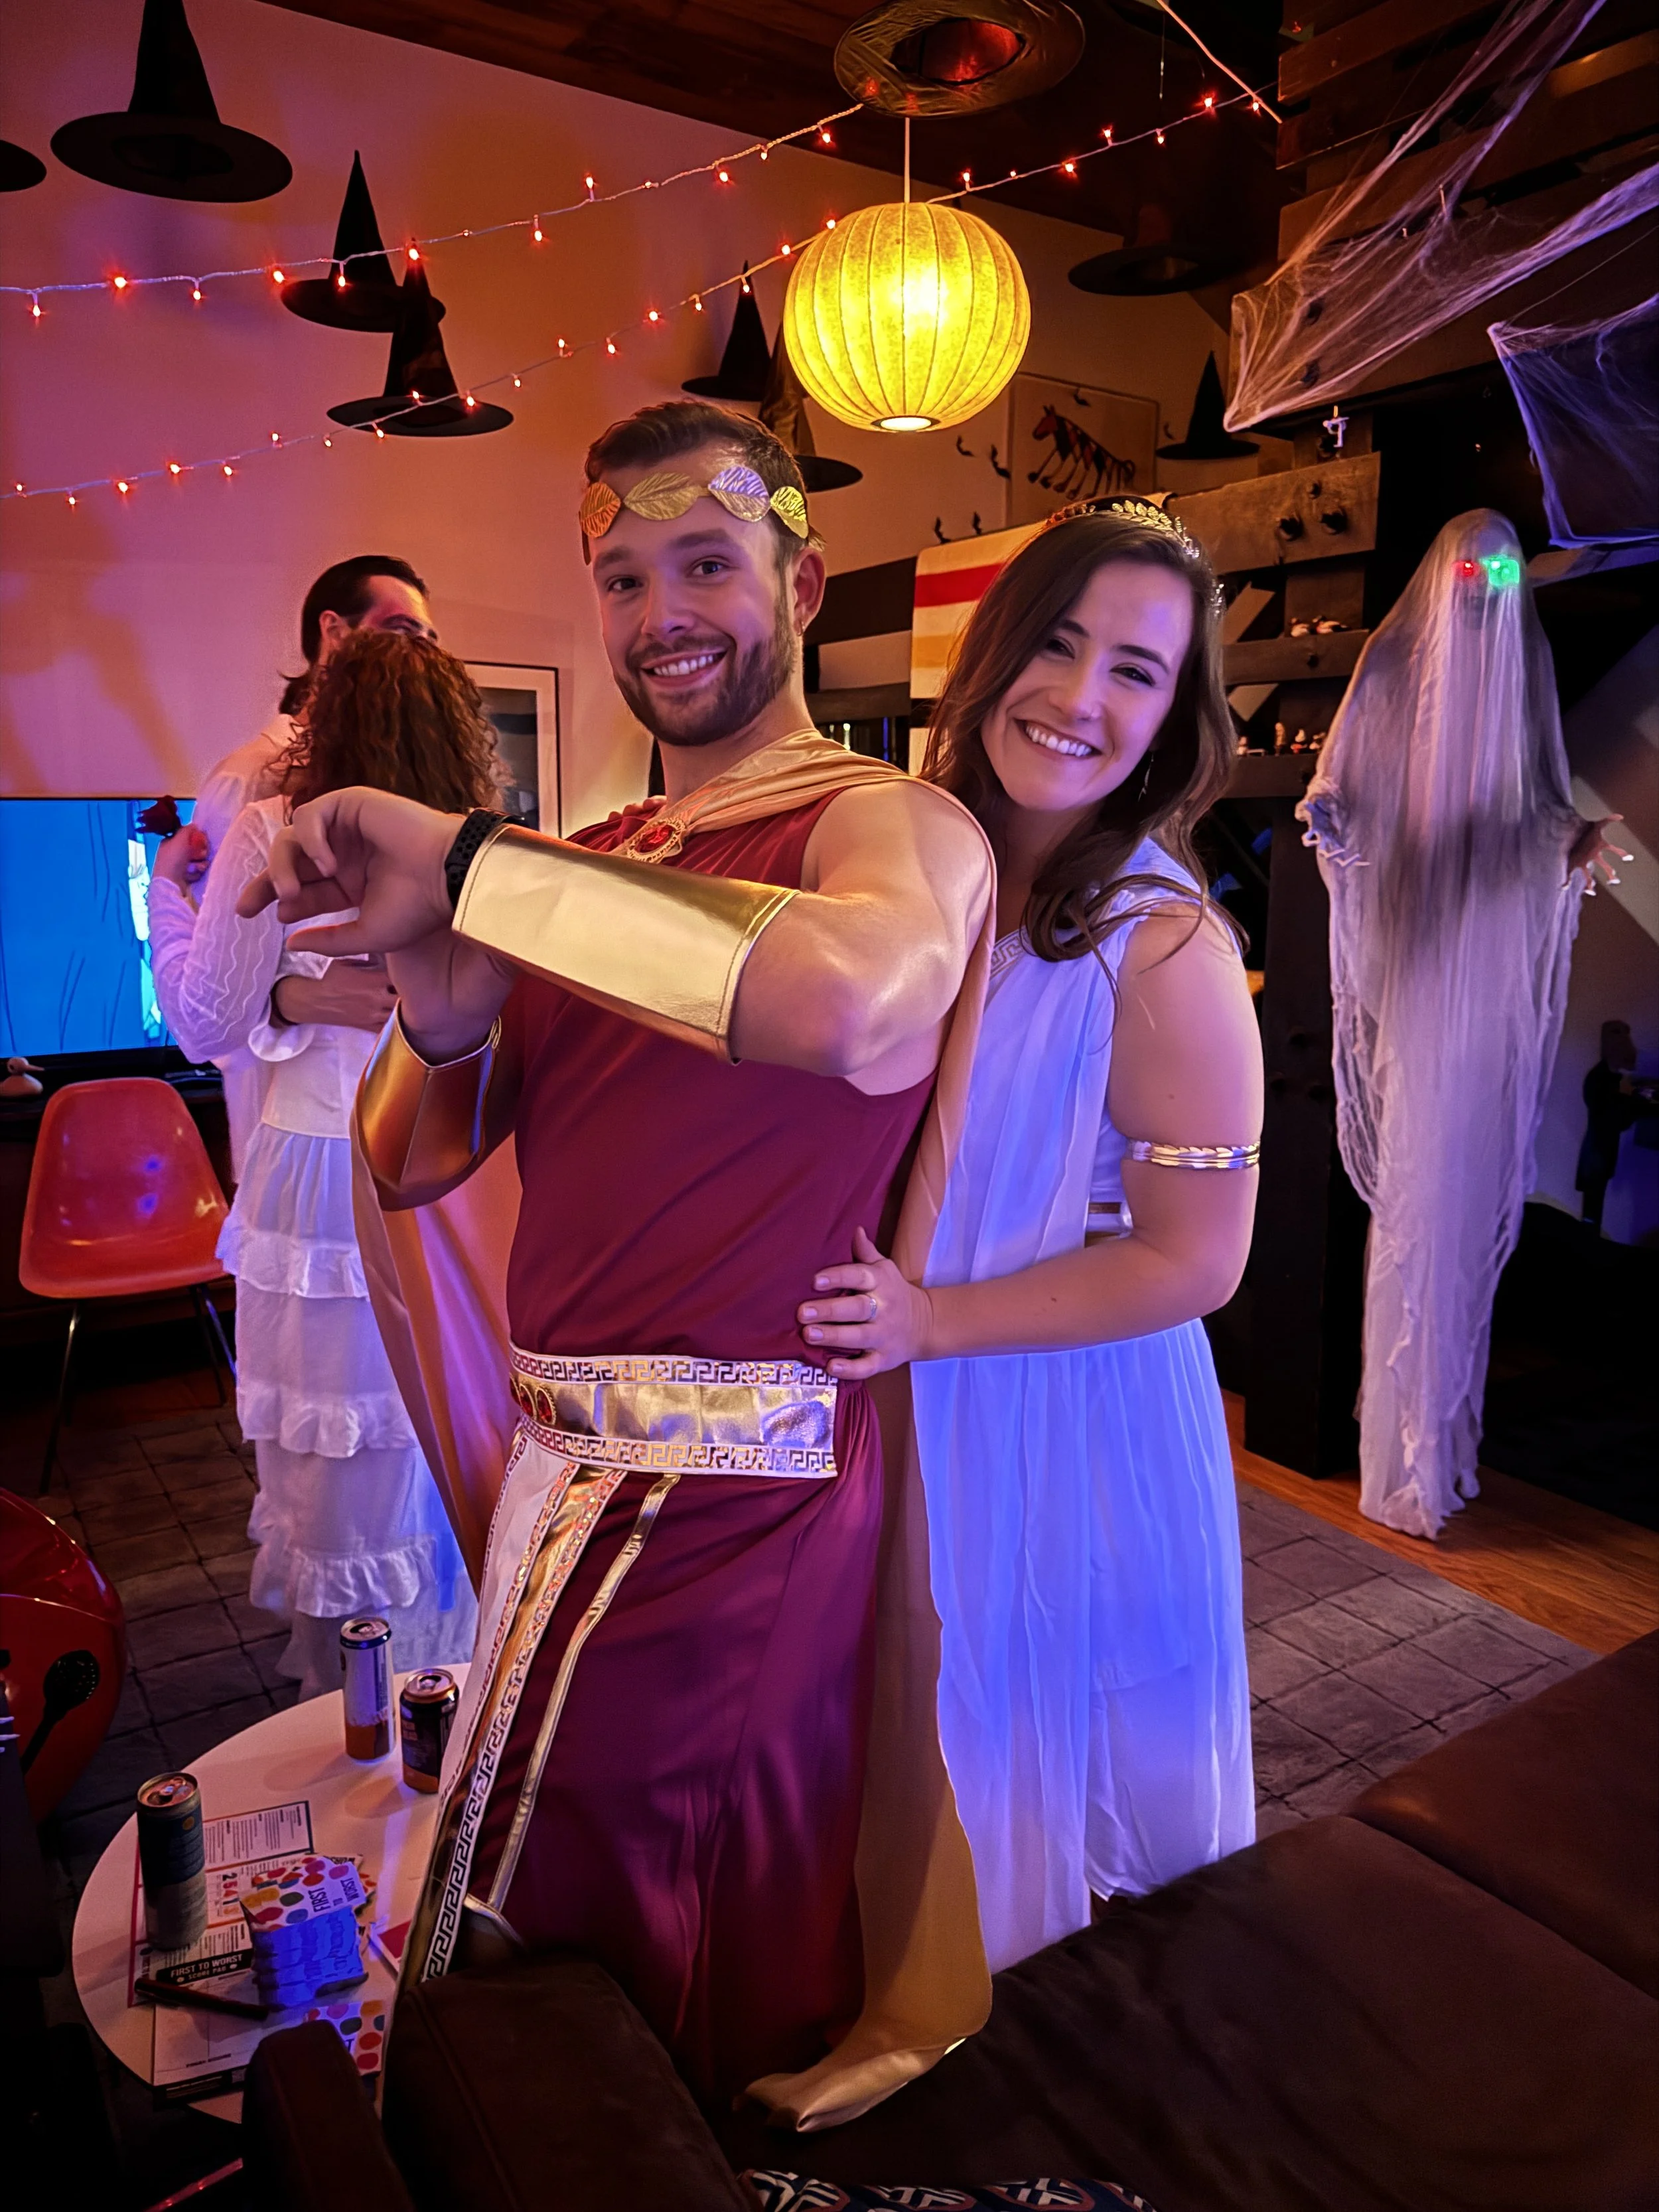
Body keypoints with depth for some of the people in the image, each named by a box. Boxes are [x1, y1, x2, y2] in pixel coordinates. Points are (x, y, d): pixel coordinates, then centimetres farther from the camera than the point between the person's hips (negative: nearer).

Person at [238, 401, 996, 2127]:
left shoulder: (893, 823, -11)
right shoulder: (585, 871, 10)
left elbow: (857, 998, -38)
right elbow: (411, 1165, 8)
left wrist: (466, 866, -29)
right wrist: (441, 1000, -14)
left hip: (736, 1494, -7)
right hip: (563, 1469, 7)